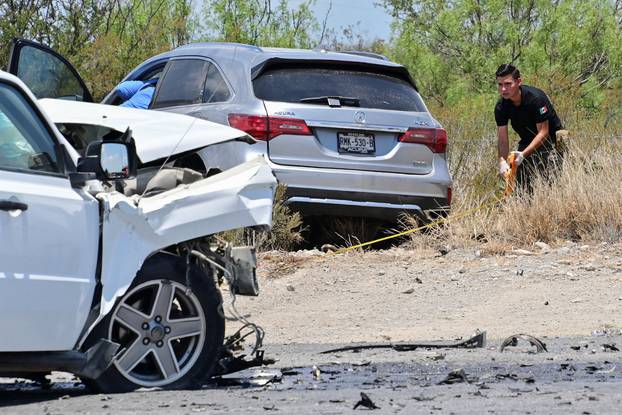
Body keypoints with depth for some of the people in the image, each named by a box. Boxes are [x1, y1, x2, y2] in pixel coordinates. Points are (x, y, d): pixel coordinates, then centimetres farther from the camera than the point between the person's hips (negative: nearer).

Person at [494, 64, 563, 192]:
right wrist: (502, 161, -27)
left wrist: (523, 154, -34)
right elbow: (502, 138, -8)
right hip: (527, 144, 5)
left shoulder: (536, 98, -26)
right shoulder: (501, 107, -10)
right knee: (521, 184, -2)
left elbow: (543, 132, -25)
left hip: (550, 142, -5)